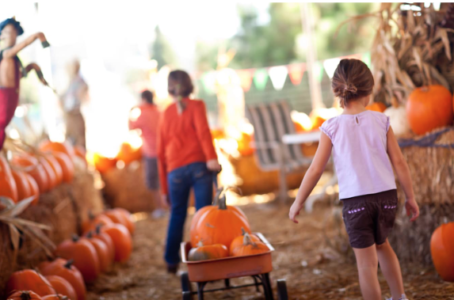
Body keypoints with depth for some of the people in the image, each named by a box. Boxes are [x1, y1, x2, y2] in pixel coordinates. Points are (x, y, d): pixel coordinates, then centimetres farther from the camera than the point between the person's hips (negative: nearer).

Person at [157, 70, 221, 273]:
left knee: (177, 214, 17)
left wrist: (164, 187, 20)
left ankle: (171, 262, 23)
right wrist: (211, 157, -24)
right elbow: (203, 130, -14)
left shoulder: (166, 113, 16)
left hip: (175, 171, 3)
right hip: (199, 166, -3)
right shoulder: (196, 106, 7)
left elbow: (161, 152, 15)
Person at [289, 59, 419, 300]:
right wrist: (410, 197, 12)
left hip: (355, 200, -3)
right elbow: (399, 162, 1)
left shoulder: (332, 127, -5)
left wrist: (298, 202, 7)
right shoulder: (380, 121, 0)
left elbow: (315, 170, -4)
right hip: (386, 196, 4)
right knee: (382, 244, 28)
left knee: (367, 262, 3)